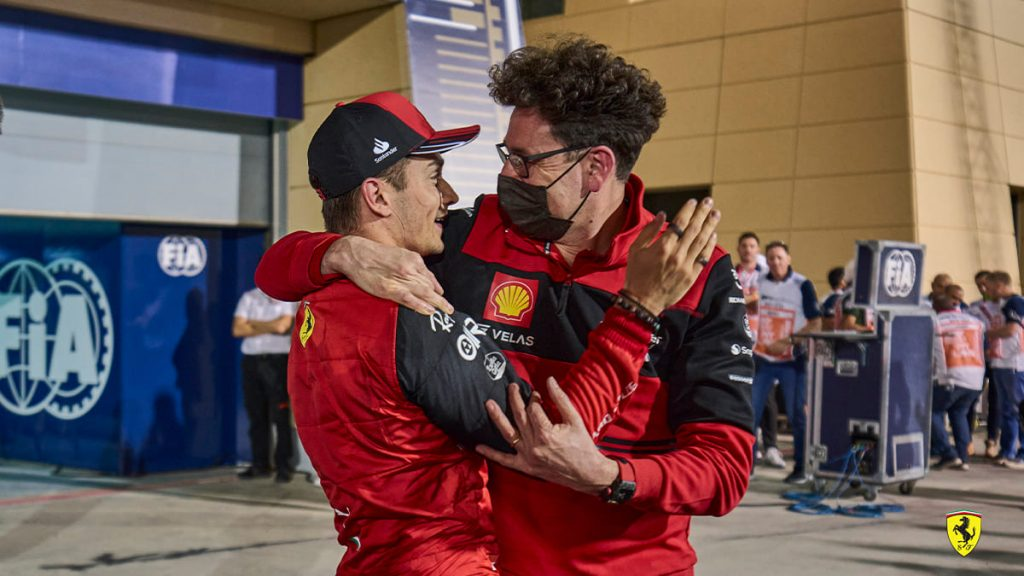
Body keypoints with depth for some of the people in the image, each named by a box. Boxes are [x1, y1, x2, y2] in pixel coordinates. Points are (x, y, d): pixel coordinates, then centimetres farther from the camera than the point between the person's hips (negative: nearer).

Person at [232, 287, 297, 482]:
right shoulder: (249, 297, 8)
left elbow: (282, 326, -15)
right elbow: (237, 329, -1)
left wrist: (253, 324, -3)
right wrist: (269, 328, -6)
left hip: (277, 361, -3)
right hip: (251, 360, 3)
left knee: (280, 416, -6)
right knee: (256, 416, 6)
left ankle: (284, 467, -2)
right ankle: (260, 465, 14)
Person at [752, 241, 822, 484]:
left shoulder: (803, 285, -5)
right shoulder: (758, 282, 5)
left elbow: (816, 323, -8)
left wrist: (788, 341, -17)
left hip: (792, 360, -3)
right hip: (762, 358, 3)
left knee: (797, 415, -1)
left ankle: (801, 468, 7)